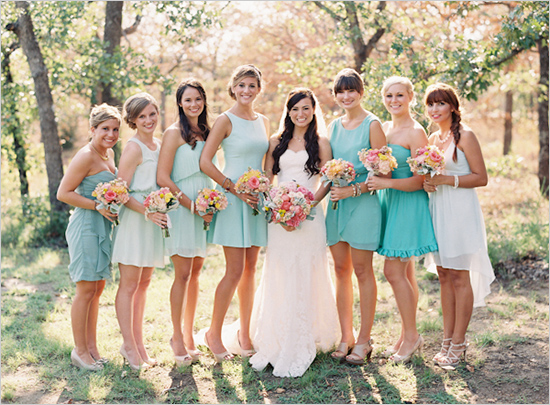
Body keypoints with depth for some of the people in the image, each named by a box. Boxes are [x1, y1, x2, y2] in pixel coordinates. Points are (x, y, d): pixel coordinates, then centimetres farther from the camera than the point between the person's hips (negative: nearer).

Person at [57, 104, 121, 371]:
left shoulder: (109, 154, 12)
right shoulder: (85, 156, -14)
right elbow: (63, 193, -16)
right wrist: (98, 206, -20)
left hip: (104, 227, 9)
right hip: (86, 226, -9)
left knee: (98, 288, 12)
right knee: (86, 289, -3)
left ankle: (91, 346, 22)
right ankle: (80, 350, 9)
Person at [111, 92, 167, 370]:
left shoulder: (159, 145, 12)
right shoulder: (134, 148, -12)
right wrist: (148, 211, -24)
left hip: (154, 221, 8)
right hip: (133, 220, -8)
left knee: (143, 283, 12)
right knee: (129, 284, -1)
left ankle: (138, 343, 20)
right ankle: (129, 346, 9)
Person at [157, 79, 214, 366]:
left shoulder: (205, 132, 15)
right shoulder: (174, 133, -6)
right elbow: (162, 177, -12)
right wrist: (192, 205, -14)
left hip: (204, 208, 6)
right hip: (181, 210, -6)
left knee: (195, 272, 9)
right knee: (183, 273, -4)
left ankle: (189, 335, 19)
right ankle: (178, 337, 8)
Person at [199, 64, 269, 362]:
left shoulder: (263, 122, 14)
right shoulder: (226, 120, -5)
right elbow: (205, 161, -11)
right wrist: (234, 188, -13)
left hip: (258, 200, 6)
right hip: (233, 200, -6)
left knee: (250, 270, 9)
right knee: (235, 271, -7)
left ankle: (245, 332, 21)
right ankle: (214, 333, 8)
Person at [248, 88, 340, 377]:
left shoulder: (320, 142, 6)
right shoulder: (277, 142, 12)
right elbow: (266, 179, 8)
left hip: (309, 215, -2)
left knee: (305, 277, -2)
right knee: (278, 277, 2)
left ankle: (301, 346, 5)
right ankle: (275, 344, 9)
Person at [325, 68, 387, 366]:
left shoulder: (372, 125, -5)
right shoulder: (334, 126, 14)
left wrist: (354, 190, -18)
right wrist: (330, 187, 0)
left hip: (362, 204, -6)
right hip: (336, 204, 6)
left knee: (362, 271, 0)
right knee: (341, 271, 8)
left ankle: (364, 340, 10)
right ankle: (346, 337, 17)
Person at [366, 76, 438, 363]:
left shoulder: (415, 132, -10)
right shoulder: (382, 129, 12)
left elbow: (420, 180, -15)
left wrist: (387, 182, -26)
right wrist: (372, 180, 2)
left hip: (409, 205, -7)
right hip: (388, 202, 7)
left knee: (394, 272, -7)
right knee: (405, 273, 12)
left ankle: (411, 336, 7)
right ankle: (409, 336, 20)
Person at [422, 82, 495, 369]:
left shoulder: (465, 136, -6)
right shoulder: (432, 138, 14)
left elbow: (481, 178, -9)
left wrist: (446, 180, -18)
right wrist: (426, 183, 1)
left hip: (460, 209, -7)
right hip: (437, 208, 7)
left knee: (459, 276, -2)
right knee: (444, 274, 8)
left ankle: (458, 343, 6)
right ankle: (447, 339, 15)